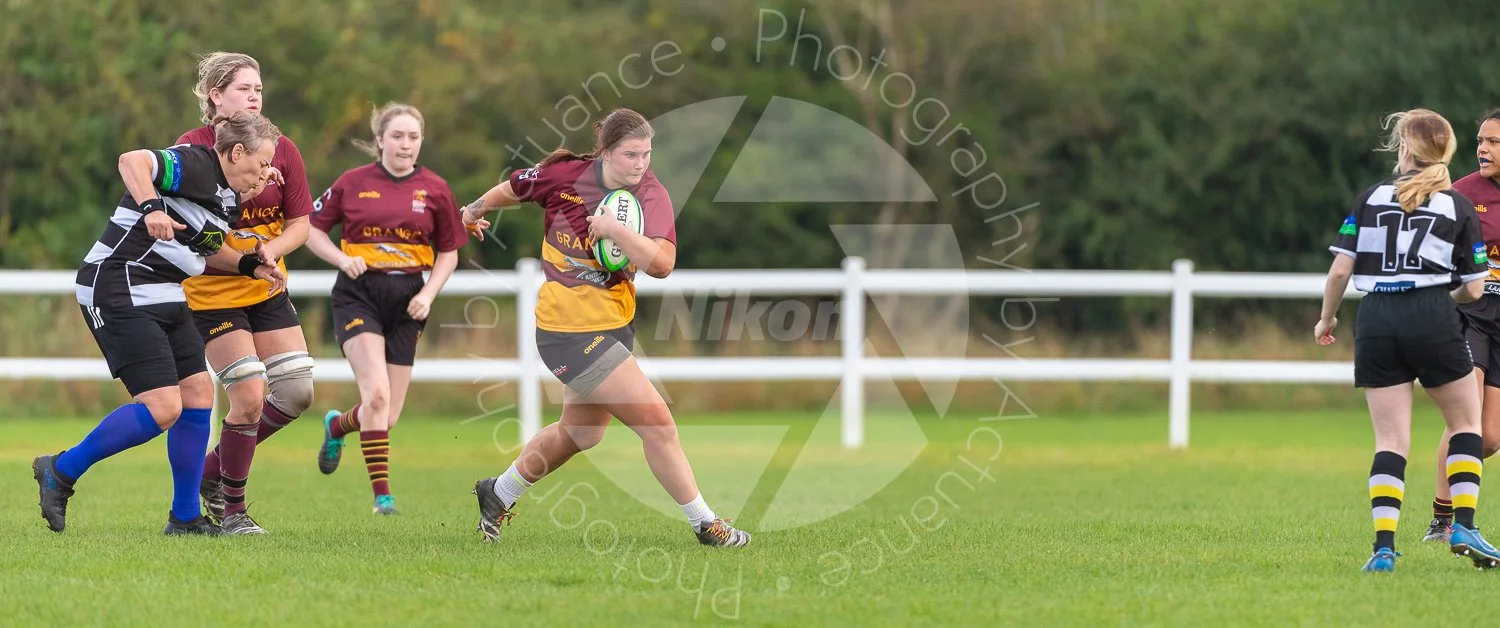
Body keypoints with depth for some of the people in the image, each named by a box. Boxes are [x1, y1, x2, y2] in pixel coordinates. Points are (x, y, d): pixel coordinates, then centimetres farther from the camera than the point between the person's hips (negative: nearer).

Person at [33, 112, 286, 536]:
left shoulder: (229, 197, 15)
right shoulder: (196, 166, -15)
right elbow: (132, 161, -30)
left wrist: (250, 265, 18)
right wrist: (150, 208, -44)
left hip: (164, 299, 11)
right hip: (121, 292, -11)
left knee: (198, 394, 6)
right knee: (162, 408, -15)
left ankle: (185, 518, 14)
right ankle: (61, 471, -1)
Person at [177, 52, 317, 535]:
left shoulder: (282, 150, -1)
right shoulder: (194, 147, -13)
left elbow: (299, 224, 2)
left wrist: (267, 251, -17)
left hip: (267, 290, 5)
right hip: (211, 292, -5)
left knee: (298, 391, -1)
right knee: (249, 396, -13)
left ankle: (214, 469, 19)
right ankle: (231, 509, 5)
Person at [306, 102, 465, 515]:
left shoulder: (434, 189, 4)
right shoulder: (353, 183, 1)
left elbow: (448, 252, 11)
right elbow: (311, 229, 9)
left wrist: (428, 294, -5)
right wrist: (343, 259, -8)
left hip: (406, 299, 2)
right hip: (359, 294, -2)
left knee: (388, 416, 3)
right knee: (377, 392, -21)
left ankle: (337, 426, 38)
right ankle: (382, 494, -15)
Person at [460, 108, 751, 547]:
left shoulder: (652, 197, -8)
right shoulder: (565, 176, -13)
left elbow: (662, 264, -23)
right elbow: (511, 190, 8)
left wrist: (616, 229, -32)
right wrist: (472, 213, 25)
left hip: (617, 325, 6)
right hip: (570, 331, -6)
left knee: (581, 432, 24)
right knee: (658, 424, -10)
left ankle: (499, 493, 45)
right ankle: (704, 524, 0)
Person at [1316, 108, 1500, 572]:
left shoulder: (1370, 199, 7)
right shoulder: (1459, 207, 6)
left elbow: (1340, 271, 3)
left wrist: (1327, 319, 19)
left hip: (1376, 323, 2)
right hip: (1433, 320, -2)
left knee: (1390, 441, 4)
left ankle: (1384, 546, -9)